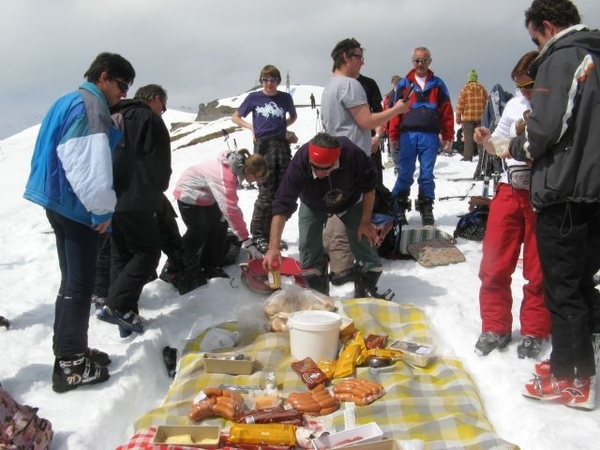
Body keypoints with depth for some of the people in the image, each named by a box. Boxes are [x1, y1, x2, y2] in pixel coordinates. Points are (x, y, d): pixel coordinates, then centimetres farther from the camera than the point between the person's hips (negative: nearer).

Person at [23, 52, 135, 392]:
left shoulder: (69, 103, 19)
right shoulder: (91, 106, -13)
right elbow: (91, 164, -23)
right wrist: (104, 208, -13)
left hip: (61, 203, 10)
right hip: (77, 206, -10)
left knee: (73, 280, 16)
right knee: (80, 284, -4)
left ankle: (69, 351, 25)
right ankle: (71, 364, 2)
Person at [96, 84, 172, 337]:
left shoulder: (112, 118, 21)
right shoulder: (149, 119, -3)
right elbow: (160, 164, -9)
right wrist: (156, 191, 10)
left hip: (108, 198, 8)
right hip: (136, 200, -8)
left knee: (120, 255, 11)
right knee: (148, 252, -1)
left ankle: (125, 317, 9)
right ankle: (117, 306, -13)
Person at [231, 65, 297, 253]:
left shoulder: (285, 98, 8)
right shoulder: (253, 98, 4)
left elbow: (293, 116, 27)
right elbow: (235, 117, 15)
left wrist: (282, 125, 10)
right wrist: (251, 127, 1)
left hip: (282, 146, 3)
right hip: (263, 146, -3)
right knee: (266, 194, -8)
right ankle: (258, 235, 4)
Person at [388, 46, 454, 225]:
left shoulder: (437, 84, 9)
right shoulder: (404, 84, 8)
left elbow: (447, 112, 6)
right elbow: (396, 110, 3)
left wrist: (448, 137, 1)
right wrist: (393, 135, -3)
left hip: (430, 136, 1)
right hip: (408, 135, 0)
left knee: (427, 175, 5)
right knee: (405, 174, 0)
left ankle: (426, 209, 14)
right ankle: (398, 208, 10)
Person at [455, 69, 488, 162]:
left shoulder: (465, 89, -5)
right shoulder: (482, 88, 4)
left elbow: (460, 104, -5)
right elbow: (486, 102, 7)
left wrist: (458, 118, 2)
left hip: (467, 117, -3)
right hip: (480, 117, 3)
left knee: (468, 137, -1)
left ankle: (468, 156, -3)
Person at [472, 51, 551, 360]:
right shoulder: (514, 104, 8)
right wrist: (485, 140, -3)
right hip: (509, 191, 5)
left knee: (539, 270, 6)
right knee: (494, 264, 6)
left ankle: (534, 333, 23)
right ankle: (496, 327, 22)